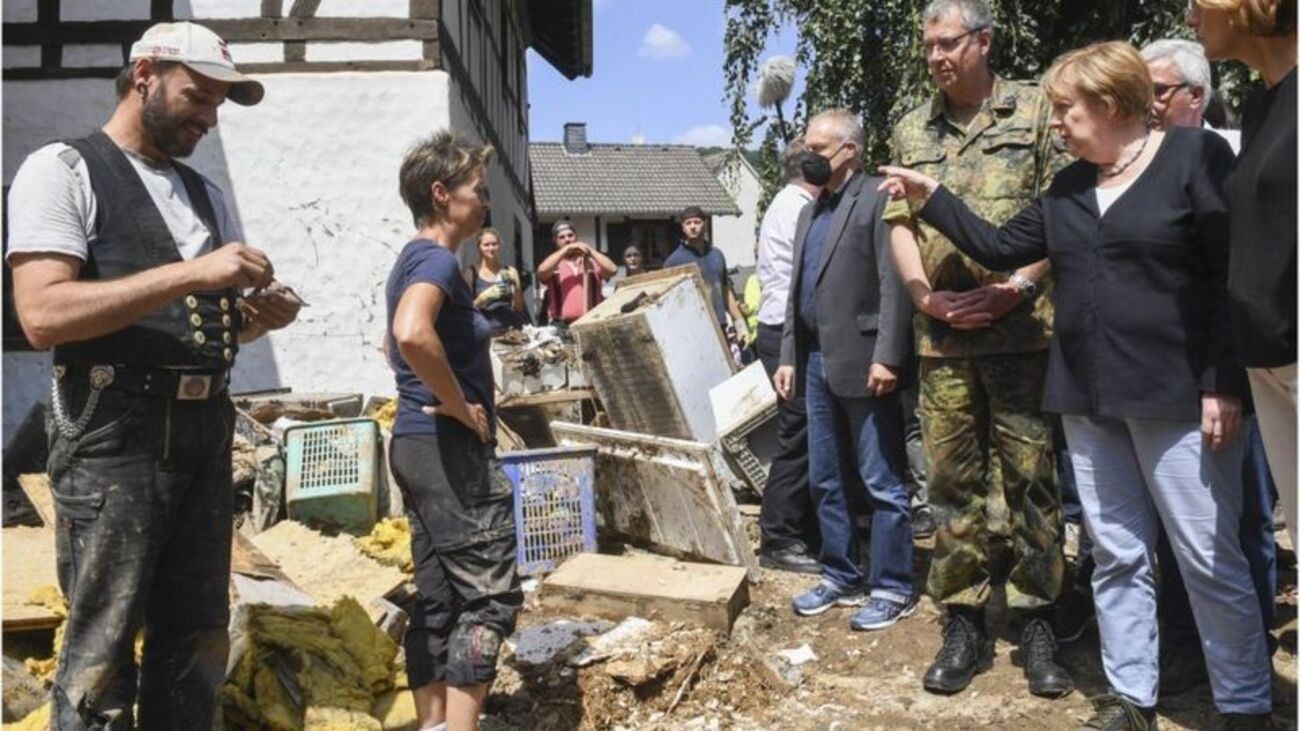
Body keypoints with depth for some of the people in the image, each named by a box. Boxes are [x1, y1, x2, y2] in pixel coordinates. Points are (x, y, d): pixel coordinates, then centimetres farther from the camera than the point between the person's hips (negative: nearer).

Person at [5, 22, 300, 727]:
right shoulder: (62, 170, -2)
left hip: (206, 435, 7)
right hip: (113, 439, -6)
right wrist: (189, 274, -21)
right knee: (100, 656, 1)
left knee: (198, 644, 13)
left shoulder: (205, 194, 18)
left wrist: (261, 314, -2)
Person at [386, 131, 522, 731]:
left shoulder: (412, 260, 16)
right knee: (489, 594, -4)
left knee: (437, 599, 13)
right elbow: (413, 335, -35)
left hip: (418, 443, 10)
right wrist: (460, 407, -22)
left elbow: (397, 344, 31)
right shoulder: (437, 259, -14)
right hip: (449, 447, -10)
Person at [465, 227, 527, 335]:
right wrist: (484, 297, -14)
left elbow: (519, 308, 9)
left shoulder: (510, 272, 12)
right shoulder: (471, 273, 4)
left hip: (509, 328, 2)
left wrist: (516, 287, -6)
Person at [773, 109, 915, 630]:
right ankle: (842, 577, 26)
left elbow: (894, 284, -14)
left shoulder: (876, 200, -6)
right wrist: (789, 356, 14)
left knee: (881, 483, 1)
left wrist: (886, 356, -19)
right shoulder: (809, 212, 19)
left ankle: (892, 588, 12)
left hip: (862, 362, -8)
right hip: (817, 361, 9)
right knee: (825, 480, 14)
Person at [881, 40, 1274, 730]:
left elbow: (1235, 276, -10)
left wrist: (1224, 384, -16)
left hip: (1177, 395, -6)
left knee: (1209, 559, 1)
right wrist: (931, 197, 11)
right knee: (1116, 555, 11)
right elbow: (999, 246, 16)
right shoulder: (1067, 188, 13)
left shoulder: (1195, 156, -6)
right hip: (1088, 397, 6)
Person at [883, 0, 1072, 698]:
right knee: (951, 480, 5)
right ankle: (963, 624, 16)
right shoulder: (911, 130, 15)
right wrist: (926, 297, -5)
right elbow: (899, 222, 11)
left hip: (1021, 329, -3)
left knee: (1029, 476, 2)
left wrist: (1018, 286, -13)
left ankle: (1038, 622, 16)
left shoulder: (1035, 110, 5)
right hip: (941, 336, 3)